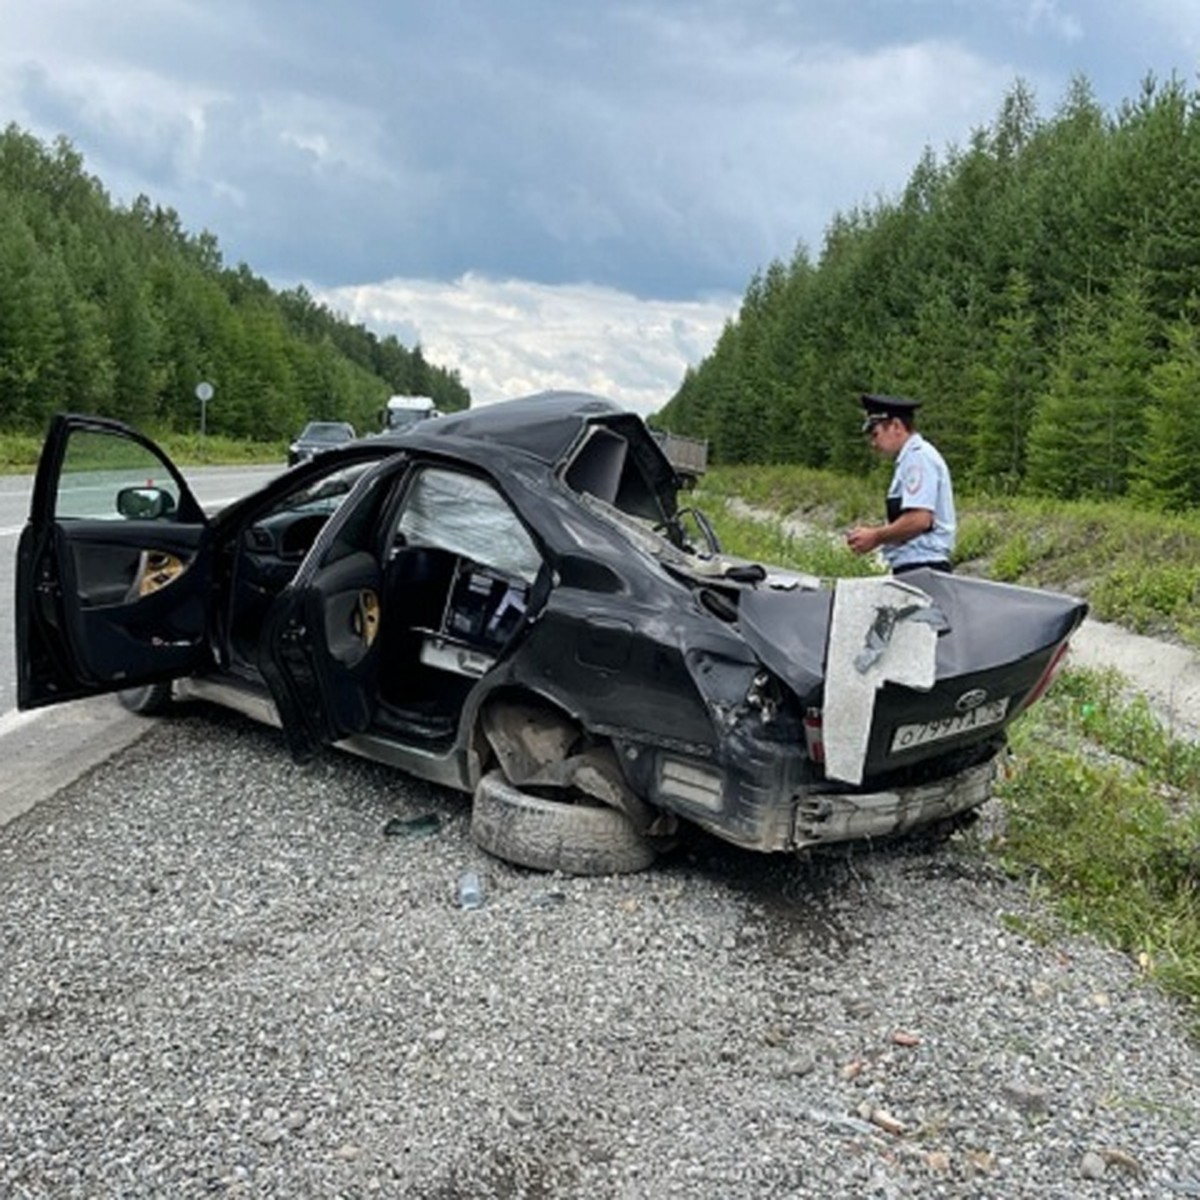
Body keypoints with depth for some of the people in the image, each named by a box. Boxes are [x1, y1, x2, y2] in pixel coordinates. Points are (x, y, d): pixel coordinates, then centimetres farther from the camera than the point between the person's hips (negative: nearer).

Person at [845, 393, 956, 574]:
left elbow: (919, 519, -20)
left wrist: (876, 537, -10)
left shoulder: (918, 457, -10)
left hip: (920, 568, -9)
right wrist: (873, 531, 9)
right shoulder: (909, 458, 21)